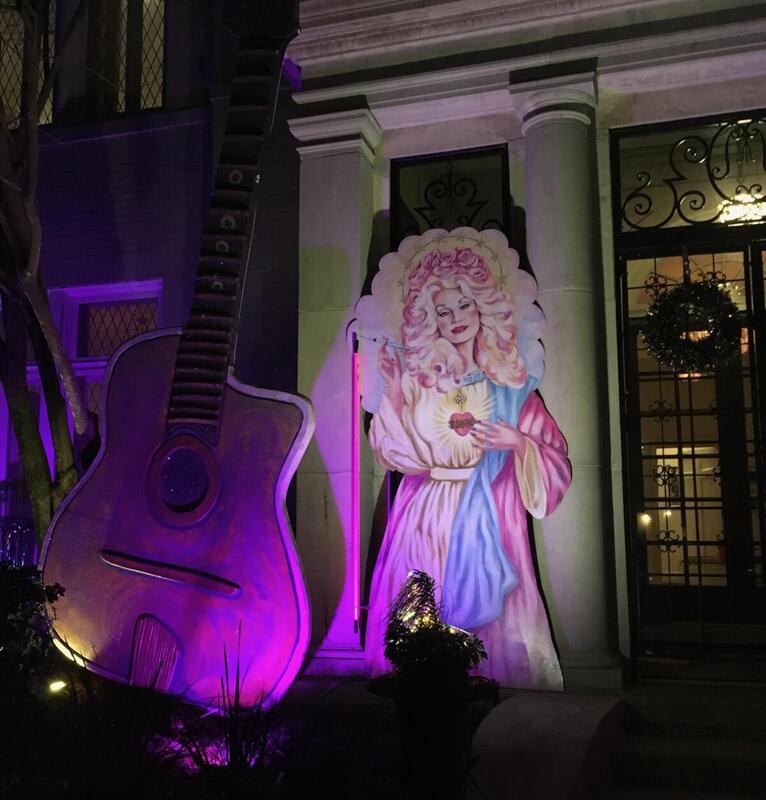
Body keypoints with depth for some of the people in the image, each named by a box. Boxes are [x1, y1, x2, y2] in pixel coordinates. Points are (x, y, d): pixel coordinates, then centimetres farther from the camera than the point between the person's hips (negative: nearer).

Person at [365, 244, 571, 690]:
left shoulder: (510, 380, 5)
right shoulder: (418, 377, 6)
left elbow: (555, 460, 5)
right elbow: (399, 453, -1)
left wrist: (519, 442, -13)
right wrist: (392, 392, -8)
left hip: (489, 519, 0)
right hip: (428, 520, 1)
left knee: (493, 622, -1)